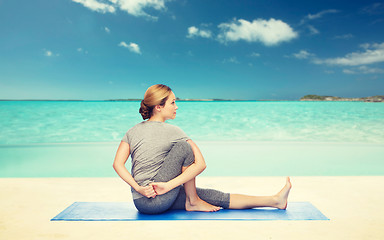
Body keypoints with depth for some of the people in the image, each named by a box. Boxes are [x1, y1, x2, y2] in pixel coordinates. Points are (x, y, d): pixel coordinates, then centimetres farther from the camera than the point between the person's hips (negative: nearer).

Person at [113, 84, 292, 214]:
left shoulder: (133, 131, 10)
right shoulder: (172, 131, -8)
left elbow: (118, 164, 1)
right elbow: (200, 164, -16)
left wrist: (138, 188, -7)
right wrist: (169, 185, -18)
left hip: (140, 201, 7)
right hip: (157, 201, -7)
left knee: (215, 197, 4)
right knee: (184, 146, -4)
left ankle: (274, 200, 9)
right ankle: (193, 202, 6)